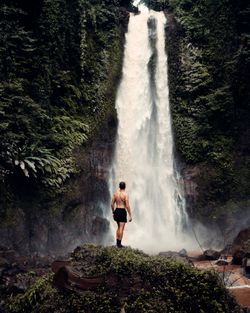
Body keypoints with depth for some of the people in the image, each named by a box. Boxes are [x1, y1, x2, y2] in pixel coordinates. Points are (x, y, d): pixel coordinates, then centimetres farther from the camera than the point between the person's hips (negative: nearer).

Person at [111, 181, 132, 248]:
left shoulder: (115, 193, 5)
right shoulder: (125, 194, -11)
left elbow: (112, 204, 7)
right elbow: (127, 206, -15)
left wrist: (113, 213, 18)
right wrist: (130, 215, -10)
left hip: (116, 211, 6)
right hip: (122, 211, -6)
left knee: (119, 227, 20)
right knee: (121, 228, 0)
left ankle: (117, 242, 23)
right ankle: (119, 243, 3)